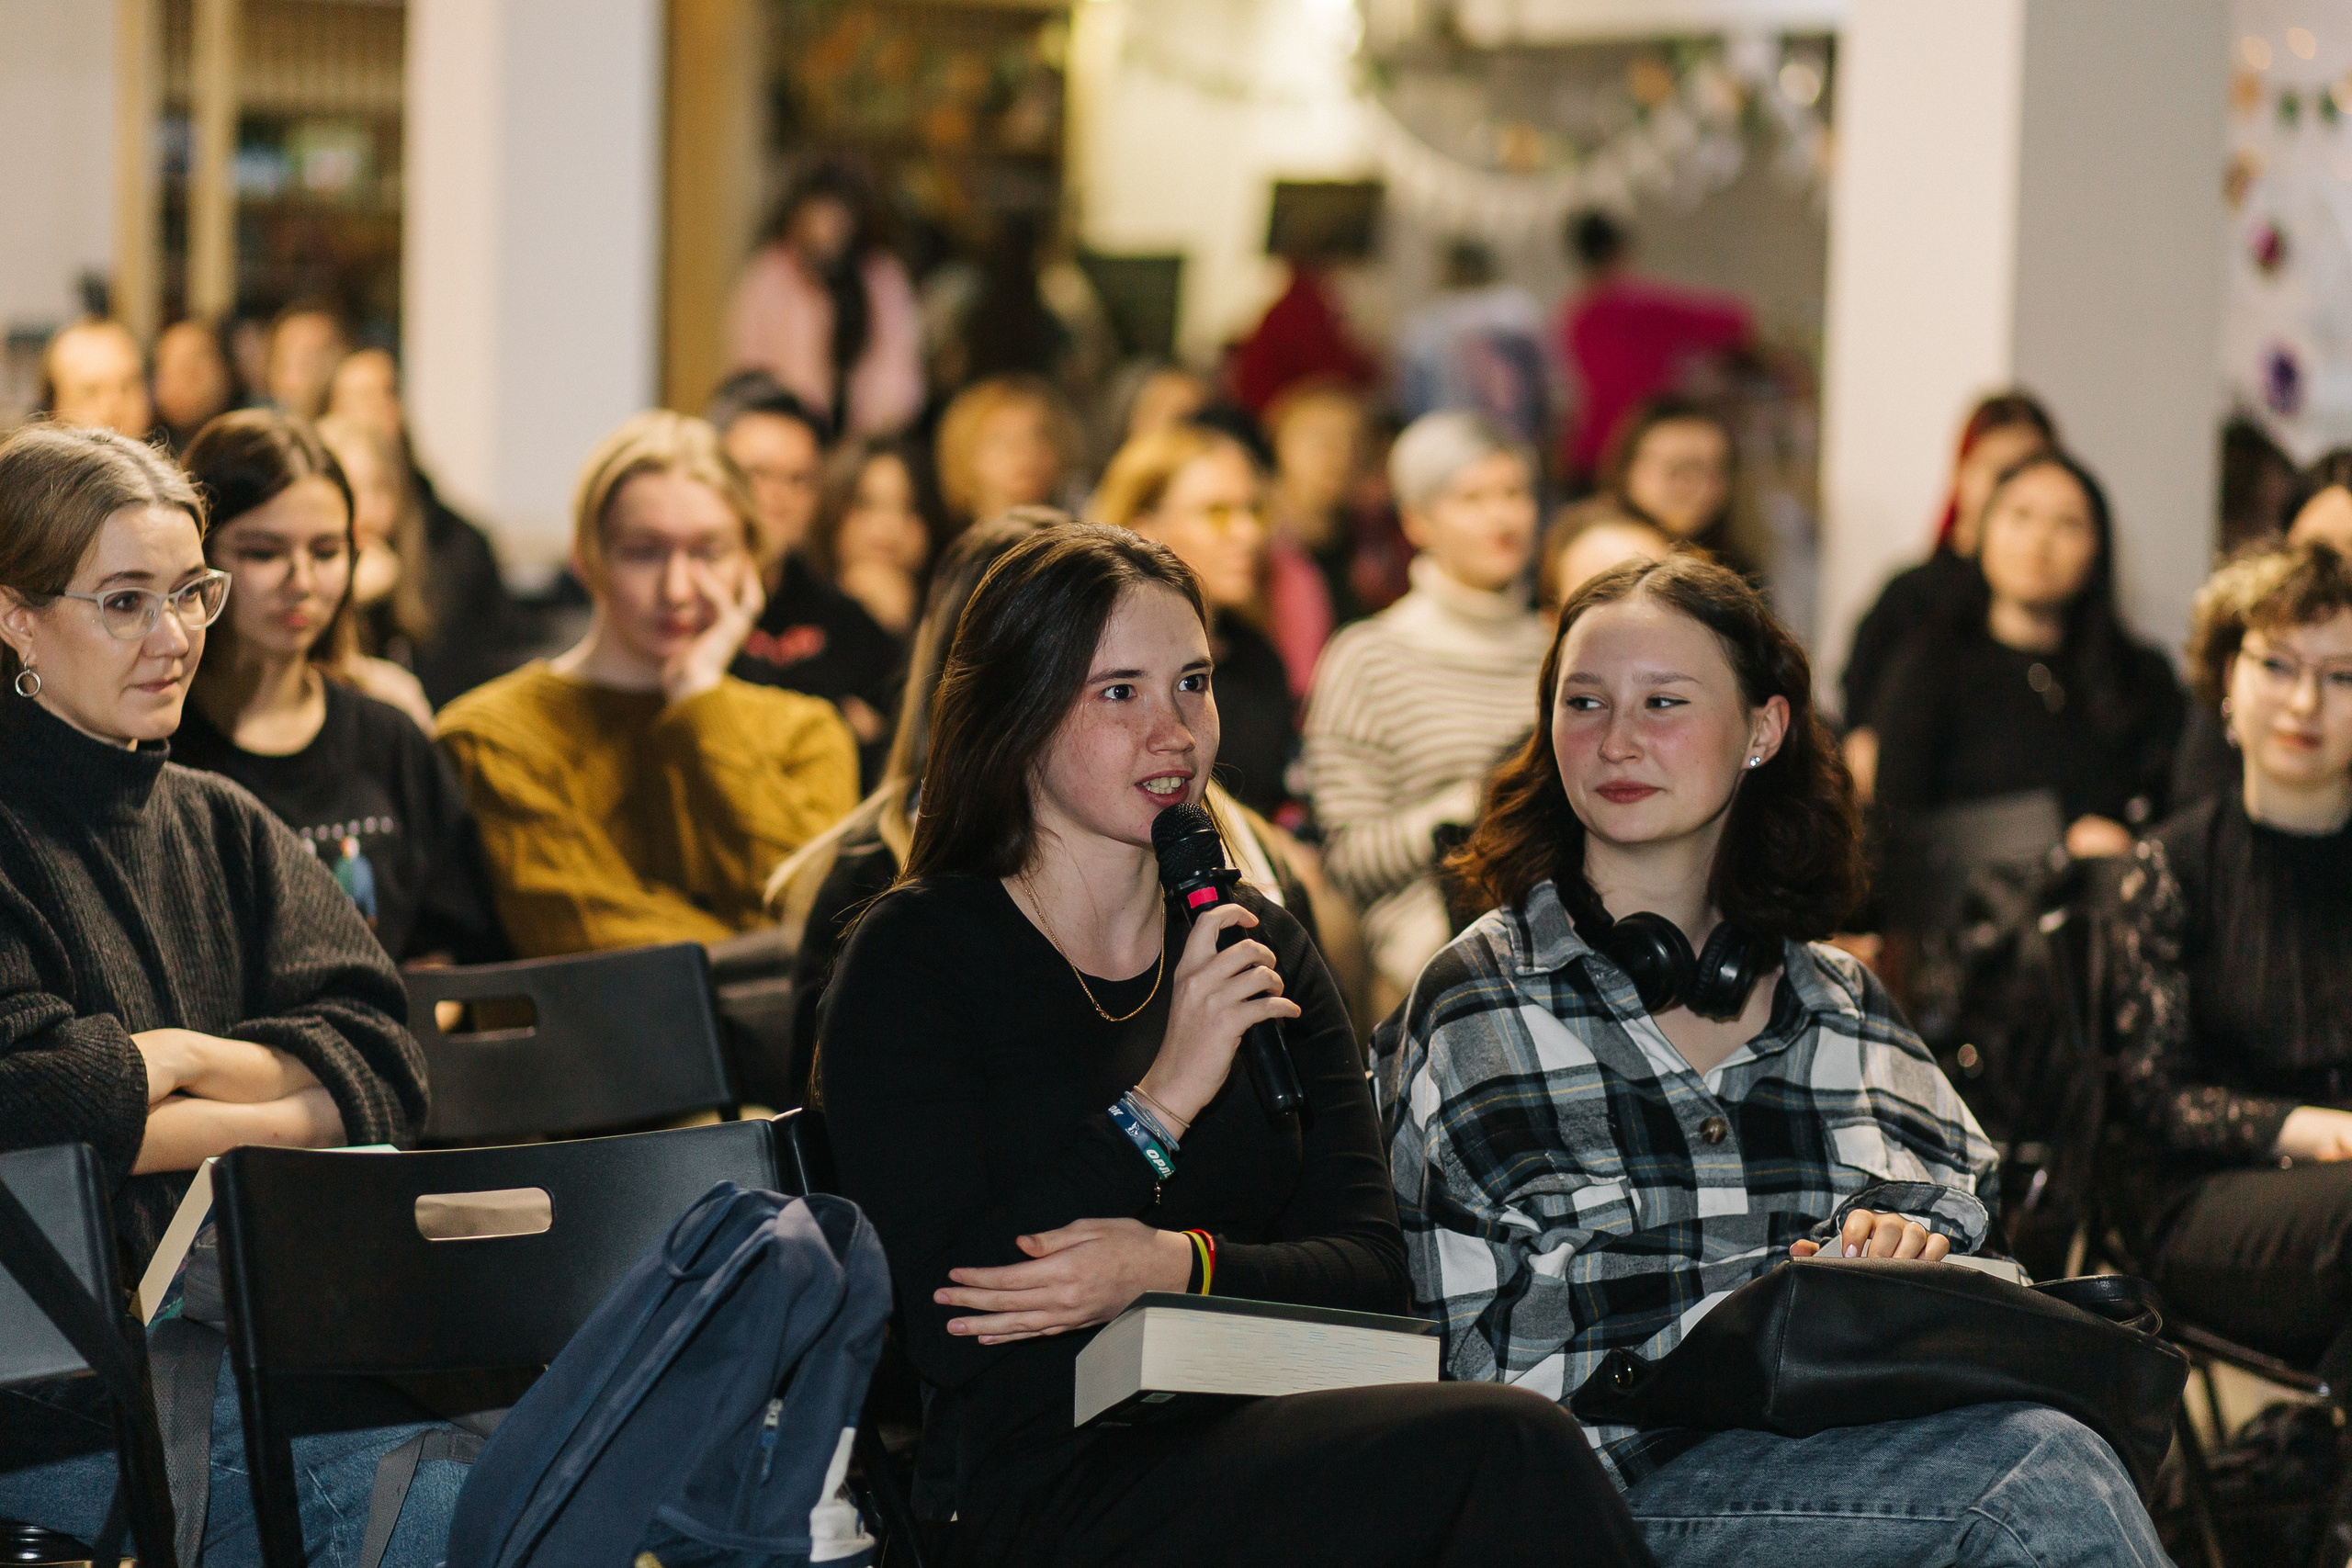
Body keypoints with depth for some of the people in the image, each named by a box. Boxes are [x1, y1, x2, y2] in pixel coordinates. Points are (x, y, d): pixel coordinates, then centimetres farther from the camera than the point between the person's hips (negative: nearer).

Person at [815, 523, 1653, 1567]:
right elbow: (935, 1327, -11)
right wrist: (1162, 1101, -14)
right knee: (1509, 1447, -29)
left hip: (1267, 1458, 5)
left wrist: (1174, 1267, -15)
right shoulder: (917, 955, 0)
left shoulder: (1261, 949, 16)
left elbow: (1368, 1269, 6)